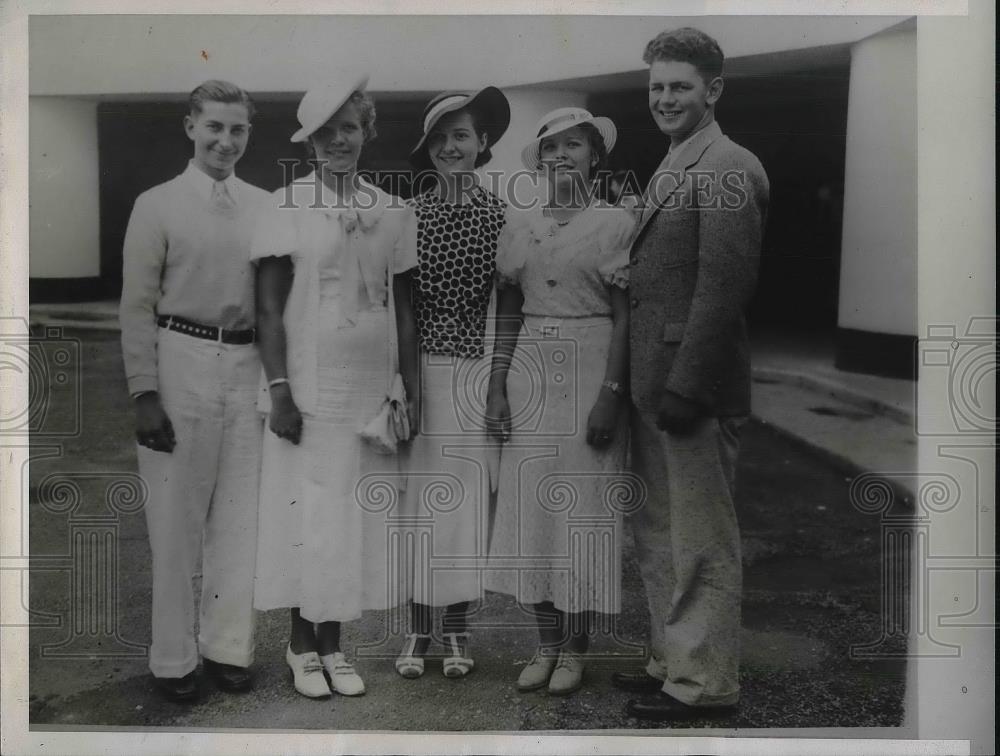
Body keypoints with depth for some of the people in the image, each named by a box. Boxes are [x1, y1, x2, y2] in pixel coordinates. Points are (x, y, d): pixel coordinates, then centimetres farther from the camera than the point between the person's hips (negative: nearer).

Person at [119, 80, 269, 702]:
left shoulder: (265, 207, 8)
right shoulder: (157, 205, 0)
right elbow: (137, 306, -2)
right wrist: (144, 392, -8)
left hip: (249, 365, 3)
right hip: (182, 362, -3)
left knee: (240, 514, 9)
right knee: (177, 517, 3)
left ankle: (227, 646, 23)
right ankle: (174, 658, 17)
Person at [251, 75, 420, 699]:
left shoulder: (394, 212, 8)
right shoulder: (286, 207, -1)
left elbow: (403, 308, 10)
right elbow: (270, 308, -4)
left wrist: (412, 386, 5)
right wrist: (279, 389, -11)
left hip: (373, 392, 3)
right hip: (309, 389, -3)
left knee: (359, 518, 6)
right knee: (308, 516, 1)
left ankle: (333, 643, 20)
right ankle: (302, 645, 17)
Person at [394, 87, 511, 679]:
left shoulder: (500, 213, 1)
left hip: (477, 371, 0)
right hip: (420, 369, 0)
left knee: (467, 493, 5)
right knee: (418, 494, 3)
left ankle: (458, 629, 18)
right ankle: (418, 627, 14)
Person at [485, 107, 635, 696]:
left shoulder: (615, 223, -2)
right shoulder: (519, 225, 10)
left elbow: (625, 318, -6)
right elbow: (508, 313, 11)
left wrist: (611, 395, -14)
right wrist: (498, 387, 3)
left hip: (590, 372, -4)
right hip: (530, 371, 4)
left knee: (583, 510, 2)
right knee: (530, 507, 6)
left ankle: (575, 648, 15)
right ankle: (547, 641, 19)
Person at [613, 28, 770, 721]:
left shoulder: (727, 169, -13)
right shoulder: (674, 169, 18)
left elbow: (725, 285, -20)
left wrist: (685, 387, -22)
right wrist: (647, 384, 14)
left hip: (695, 388, -10)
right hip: (656, 384, 10)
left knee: (701, 544, 1)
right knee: (658, 535, 18)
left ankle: (706, 683, 15)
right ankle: (674, 660, 32)